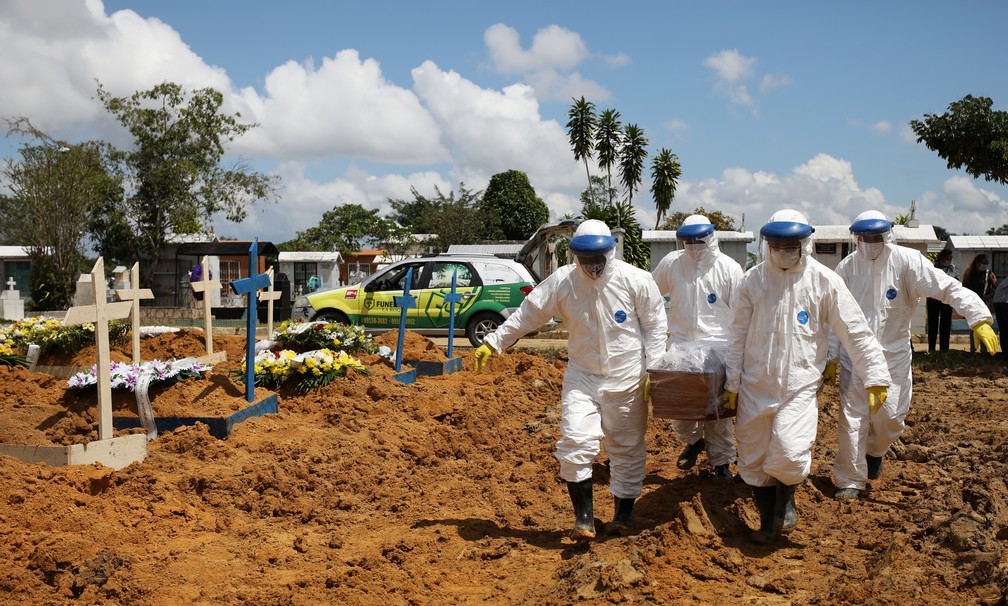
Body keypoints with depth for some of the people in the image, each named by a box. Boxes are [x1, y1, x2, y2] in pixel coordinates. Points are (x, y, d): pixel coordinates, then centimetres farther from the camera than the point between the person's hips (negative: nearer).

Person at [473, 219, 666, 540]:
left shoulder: (636, 280, -9)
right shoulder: (562, 281, -5)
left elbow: (655, 327, -1)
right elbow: (528, 314, 0)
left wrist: (653, 371, -5)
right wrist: (493, 342, -2)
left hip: (626, 378, -1)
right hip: (582, 376, 1)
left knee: (626, 448, 9)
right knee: (575, 442, -12)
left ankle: (624, 513, 27)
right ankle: (584, 517, 0)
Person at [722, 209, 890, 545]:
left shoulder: (824, 281, -5)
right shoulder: (752, 280, 1)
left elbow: (856, 332, -3)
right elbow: (738, 334, 6)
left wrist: (876, 377, -5)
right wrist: (732, 382, 6)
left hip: (800, 385, -3)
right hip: (755, 385, 3)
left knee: (789, 454, -20)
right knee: (752, 460, 10)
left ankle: (786, 498, 14)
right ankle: (767, 521, 33)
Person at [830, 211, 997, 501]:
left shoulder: (906, 261, -11)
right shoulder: (847, 268, -5)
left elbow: (948, 288, -16)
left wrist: (978, 318, -28)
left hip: (894, 355, -1)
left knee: (890, 417, 2)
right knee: (852, 419, 0)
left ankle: (875, 452, 38)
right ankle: (850, 480, 16)